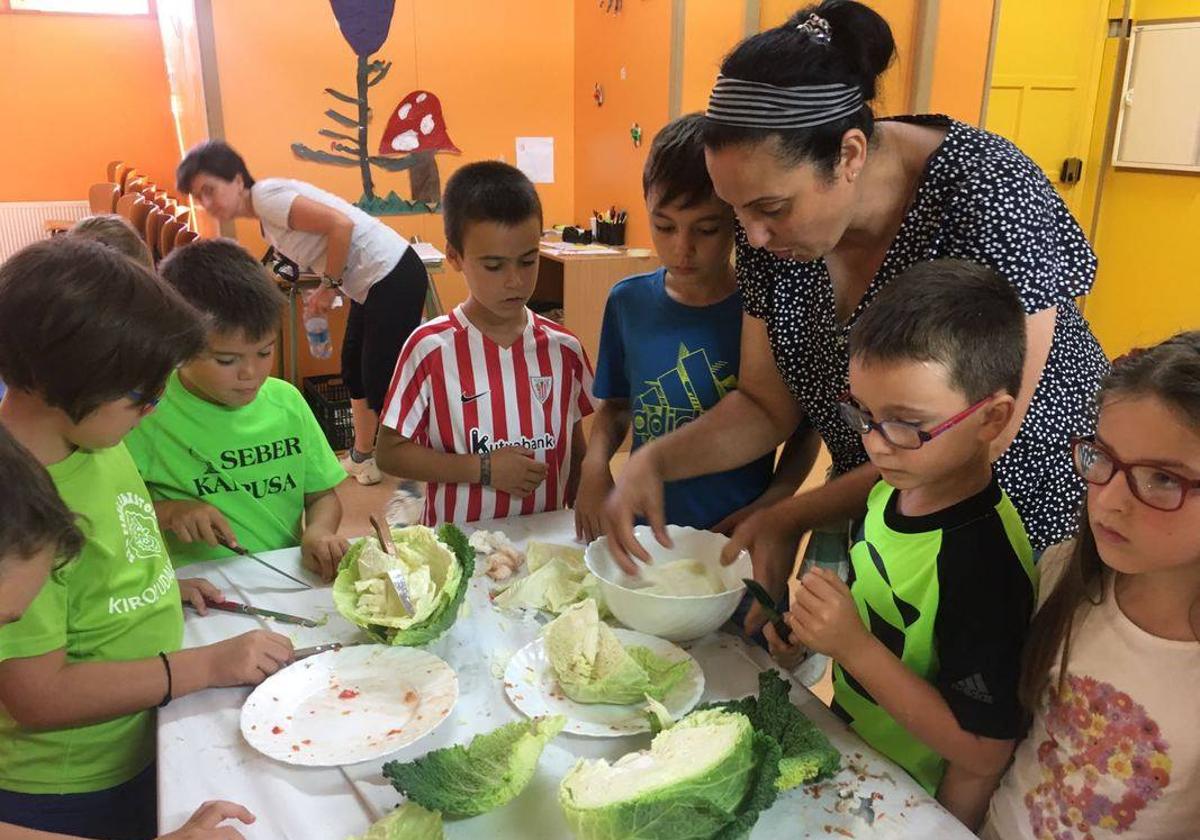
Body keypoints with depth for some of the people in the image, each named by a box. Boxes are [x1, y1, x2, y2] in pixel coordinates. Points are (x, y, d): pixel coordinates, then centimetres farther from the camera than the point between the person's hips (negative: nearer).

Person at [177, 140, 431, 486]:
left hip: (393, 275, -10)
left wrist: (330, 285, -14)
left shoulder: (265, 195, -15)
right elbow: (323, 249, 14)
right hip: (370, 282, 10)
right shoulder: (267, 219, 14)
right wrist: (328, 290, -3)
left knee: (382, 380, -7)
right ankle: (361, 457, 36)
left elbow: (341, 225, -24)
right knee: (354, 370, 20)